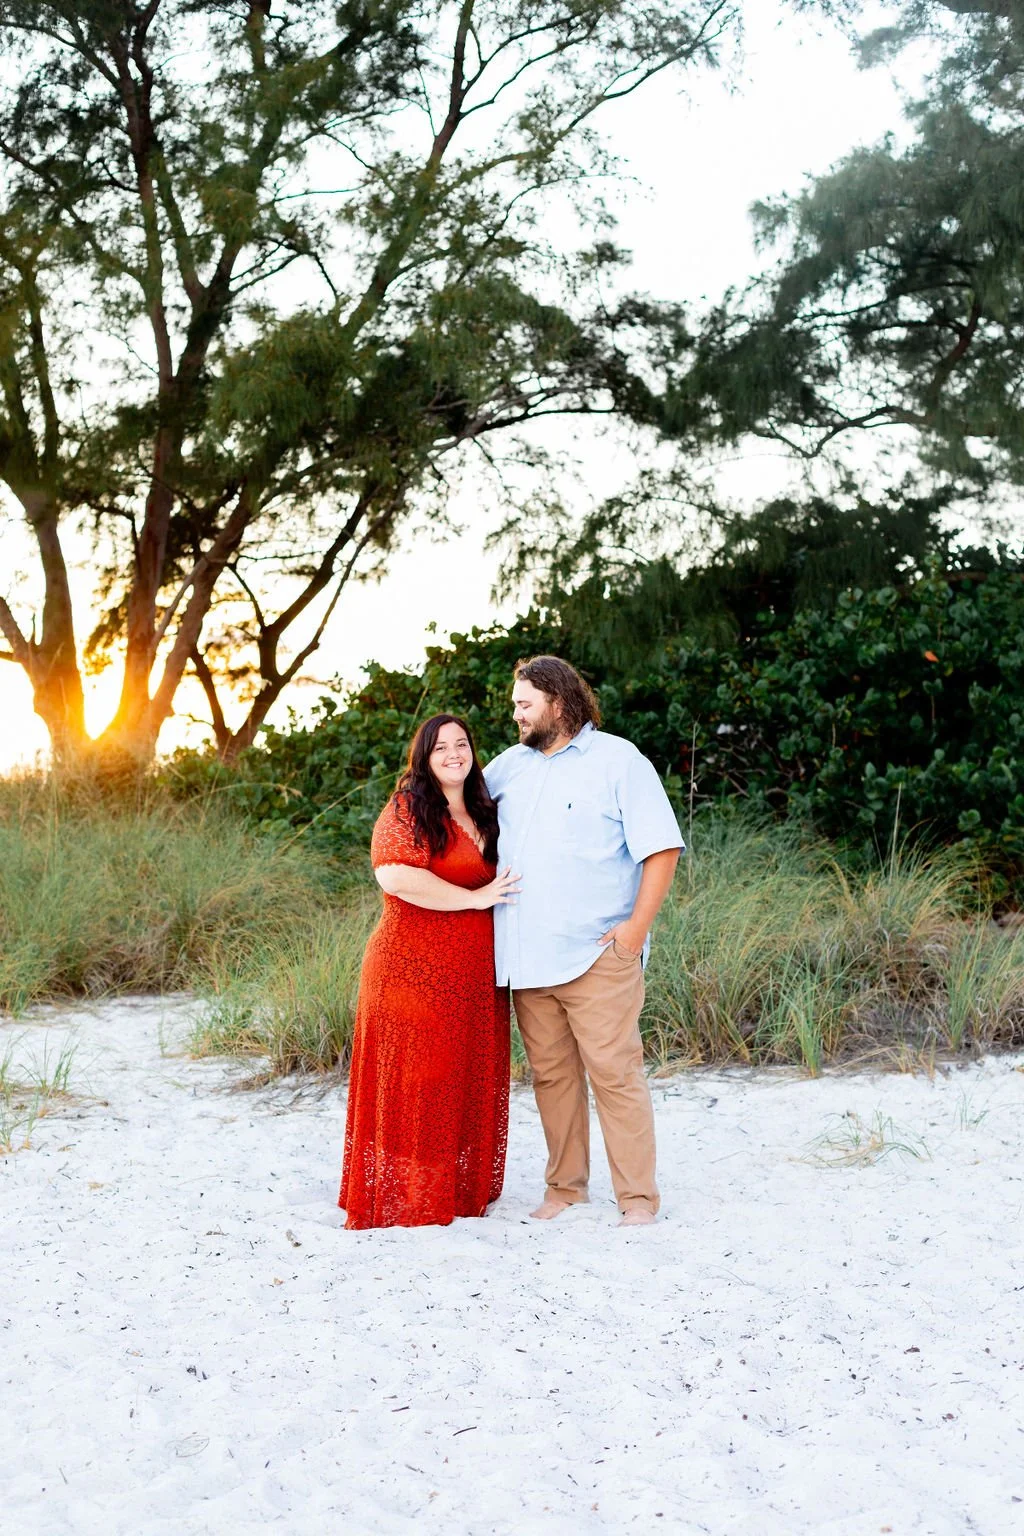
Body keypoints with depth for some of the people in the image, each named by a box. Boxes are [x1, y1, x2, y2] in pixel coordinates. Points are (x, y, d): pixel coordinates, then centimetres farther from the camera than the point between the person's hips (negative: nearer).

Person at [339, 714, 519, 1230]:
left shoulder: (484, 817, 17)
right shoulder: (406, 810, -6)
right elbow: (395, 876, -21)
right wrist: (475, 898, -16)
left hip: (475, 977, 7)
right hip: (414, 970, -7)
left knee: (470, 1086, 9)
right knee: (414, 1085, -4)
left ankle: (462, 1195, 18)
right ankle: (405, 1202, 5)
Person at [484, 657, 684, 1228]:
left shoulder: (618, 760, -1)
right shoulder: (512, 764, 16)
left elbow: (662, 847, -5)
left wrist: (637, 926, -12)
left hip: (597, 956, -5)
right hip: (527, 959, 5)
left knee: (615, 1070, -6)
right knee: (552, 1074, 8)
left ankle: (638, 1197, 0)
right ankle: (565, 1186, 19)